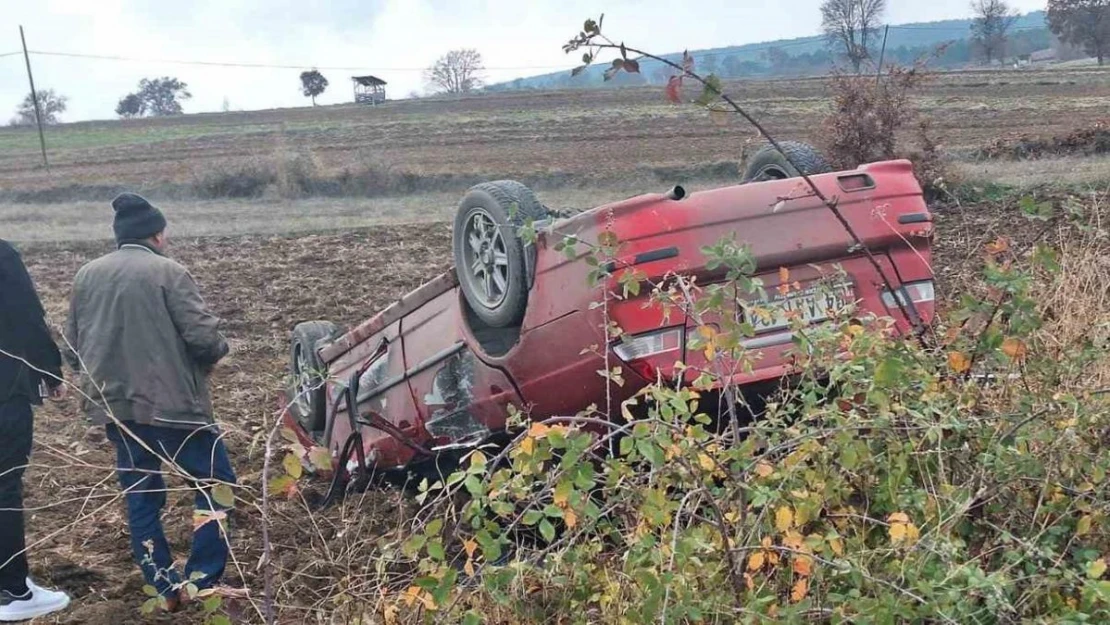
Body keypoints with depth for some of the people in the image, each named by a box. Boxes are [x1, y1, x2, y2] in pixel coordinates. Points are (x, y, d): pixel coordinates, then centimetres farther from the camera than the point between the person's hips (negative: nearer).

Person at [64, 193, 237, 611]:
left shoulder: (86, 276, 9)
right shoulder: (167, 272, -11)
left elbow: (73, 348, 14)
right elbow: (203, 336, -17)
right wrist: (218, 351, 4)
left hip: (114, 407, 6)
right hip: (172, 403, -6)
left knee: (140, 497, 15)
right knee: (216, 485, 8)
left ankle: (167, 588, 20)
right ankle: (203, 582, 6)